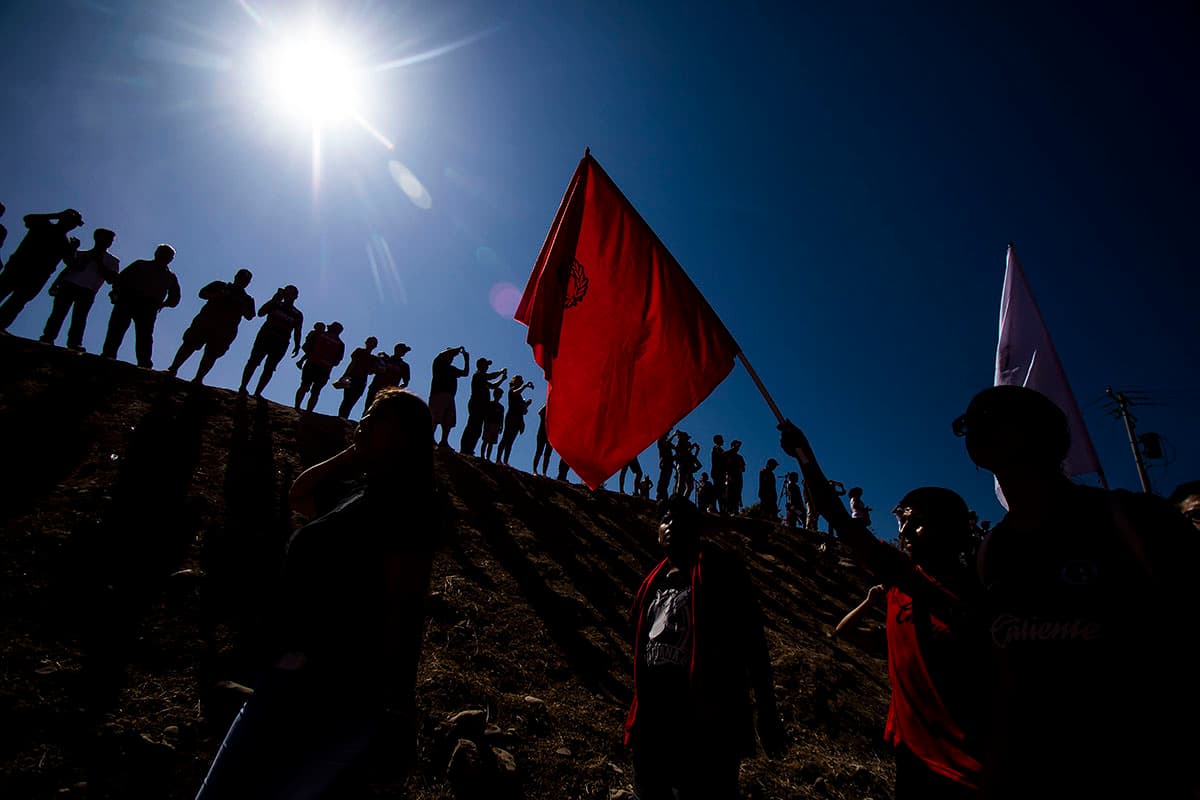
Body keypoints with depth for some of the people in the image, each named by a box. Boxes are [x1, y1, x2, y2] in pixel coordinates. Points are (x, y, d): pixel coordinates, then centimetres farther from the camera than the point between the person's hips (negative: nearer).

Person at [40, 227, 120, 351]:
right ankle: (47, 338, -16)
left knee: (79, 317, -15)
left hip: (88, 291, -3)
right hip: (68, 285, 3)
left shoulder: (112, 261, 21)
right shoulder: (81, 254, 29)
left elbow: (111, 279, 5)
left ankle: (74, 344, -21)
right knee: (58, 313, -12)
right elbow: (68, 268, 21)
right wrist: (55, 284, 6)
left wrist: (99, 262, -2)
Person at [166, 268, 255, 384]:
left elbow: (249, 316, 4)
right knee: (189, 344, -8)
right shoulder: (220, 285, 20)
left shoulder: (247, 299, 17)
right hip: (205, 321, 0)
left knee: (211, 354, -7)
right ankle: (173, 369, -5)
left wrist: (241, 305, -11)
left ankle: (198, 379, -5)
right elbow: (202, 294, 9)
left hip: (224, 330, 0)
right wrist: (217, 295, -7)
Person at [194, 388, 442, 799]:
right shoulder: (358, 490, 14)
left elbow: (402, 604, -21)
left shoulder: (408, 499, -15)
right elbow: (300, 495, 30)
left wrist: (386, 699, -21)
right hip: (308, 676, 10)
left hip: (336, 689, -10)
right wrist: (350, 455, 16)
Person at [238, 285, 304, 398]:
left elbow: (297, 332, 9)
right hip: (264, 337, 0)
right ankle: (242, 388, -7)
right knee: (253, 361, -9)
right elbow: (260, 313, -7)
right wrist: (274, 299, -10)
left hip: (280, 344, 1)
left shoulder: (297, 315, 10)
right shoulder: (275, 305, 8)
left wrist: (297, 346, -2)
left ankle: (257, 393, -1)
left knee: (269, 369, -3)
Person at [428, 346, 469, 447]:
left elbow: (465, 373, 30)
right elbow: (441, 354, -9)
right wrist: (458, 349, 1)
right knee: (435, 418, -18)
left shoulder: (452, 369, 30)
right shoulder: (439, 363, 10)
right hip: (438, 393, -8)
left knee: (449, 421, -1)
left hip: (449, 396, 8)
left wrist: (466, 360, 22)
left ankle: (444, 441, -3)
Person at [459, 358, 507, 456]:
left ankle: (467, 450, 4)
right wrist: (501, 371, -3)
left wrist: (502, 379, 21)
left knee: (476, 429, 6)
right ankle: (465, 450, -18)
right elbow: (491, 376, -18)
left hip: (481, 406, 10)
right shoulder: (478, 375, -3)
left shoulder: (483, 379, 27)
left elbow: (493, 386, 33)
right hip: (476, 405, -10)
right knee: (473, 428, -15)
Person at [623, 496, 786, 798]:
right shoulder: (654, 581, 13)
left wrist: (766, 709, -11)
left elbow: (751, 638, -9)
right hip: (651, 724, 7)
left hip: (707, 724, -7)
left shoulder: (719, 571, -7)